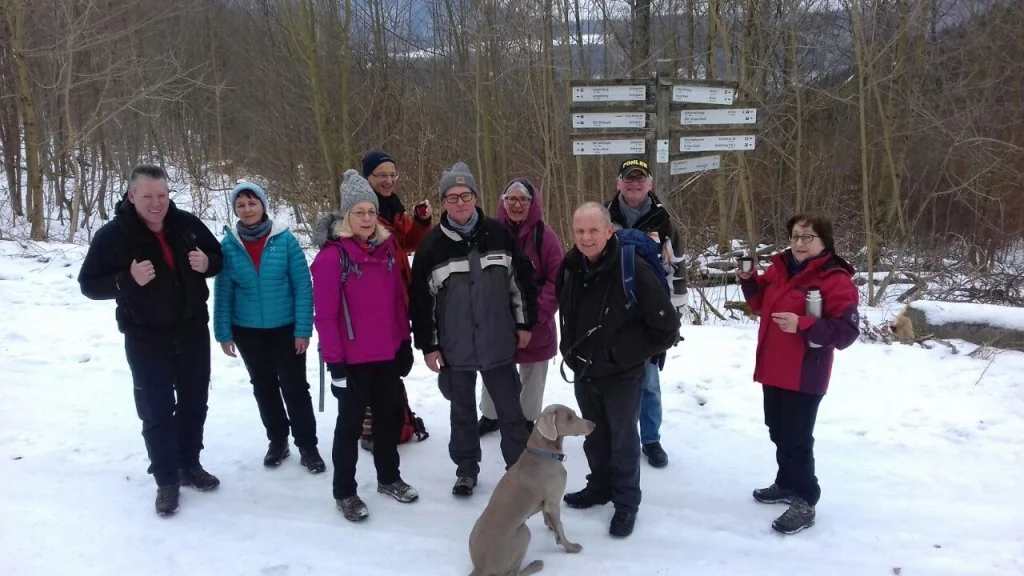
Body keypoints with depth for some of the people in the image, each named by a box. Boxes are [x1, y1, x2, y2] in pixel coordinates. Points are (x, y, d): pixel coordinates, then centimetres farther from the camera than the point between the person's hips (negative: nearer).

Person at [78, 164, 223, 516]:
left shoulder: (187, 224, -4)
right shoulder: (112, 235, -13)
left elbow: (218, 258, 9)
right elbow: (89, 284, -10)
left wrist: (207, 263, -15)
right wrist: (128, 279, -28)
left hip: (193, 331, 4)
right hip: (146, 339, -3)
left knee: (194, 402, 15)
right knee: (157, 411, 2)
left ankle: (190, 465, 33)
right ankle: (166, 481, 17)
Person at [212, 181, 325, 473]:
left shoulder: (285, 239, -10)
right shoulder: (229, 245, -4)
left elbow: (303, 287, -9)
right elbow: (223, 292, 1)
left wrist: (303, 329, -12)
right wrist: (223, 332, -1)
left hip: (286, 328, -2)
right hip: (248, 331, 3)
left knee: (295, 386, 3)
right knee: (263, 386, 16)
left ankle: (307, 446, 15)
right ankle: (277, 440, 32)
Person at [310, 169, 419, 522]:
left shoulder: (386, 247, 5)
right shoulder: (332, 255, -14)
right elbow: (324, 314, -14)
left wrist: (405, 340, 11)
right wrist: (334, 360, -15)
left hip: (388, 353, 6)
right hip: (353, 358, -6)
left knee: (390, 415, 17)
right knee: (351, 422, 7)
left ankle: (389, 477, 36)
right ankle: (344, 492, 23)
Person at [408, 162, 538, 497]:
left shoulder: (498, 234, -3)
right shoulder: (432, 245, -6)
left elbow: (522, 279, 5)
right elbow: (420, 299, -3)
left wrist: (525, 323, 5)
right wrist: (427, 345, -3)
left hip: (498, 343, 0)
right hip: (454, 348, 0)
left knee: (510, 408, 10)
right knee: (462, 410, 15)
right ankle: (466, 469, 32)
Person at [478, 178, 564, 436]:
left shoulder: (544, 235, -11)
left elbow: (557, 280, -12)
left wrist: (538, 312, -19)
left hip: (535, 325, -2)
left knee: (532, 377, 14)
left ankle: (528, 421, 33)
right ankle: (489, 416, 39)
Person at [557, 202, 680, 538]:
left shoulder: (633, 269, -23)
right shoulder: (569, 268, -5)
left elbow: (667, 326, -17)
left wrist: (637, 354, -7)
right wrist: (572, 350, 12)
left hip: (622, 373, -5)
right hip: (583, 370, 5)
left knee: (622, 437, 8)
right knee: (594, 434, 20)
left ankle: (626, 503, 24)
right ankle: (600, 486, 39)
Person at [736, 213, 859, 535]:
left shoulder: (836, 281, -15)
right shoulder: (779, 269, 7)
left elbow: (846, 331, -20)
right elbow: (761, 303, 21)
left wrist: (802, 325, -31)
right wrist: (748, 279, 3)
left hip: (805, 377, -8)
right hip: (773, 370, 8)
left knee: (797, 439, -3)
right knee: (779, 433, 20)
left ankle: (805, 503, 11)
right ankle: (787, 484, 38)